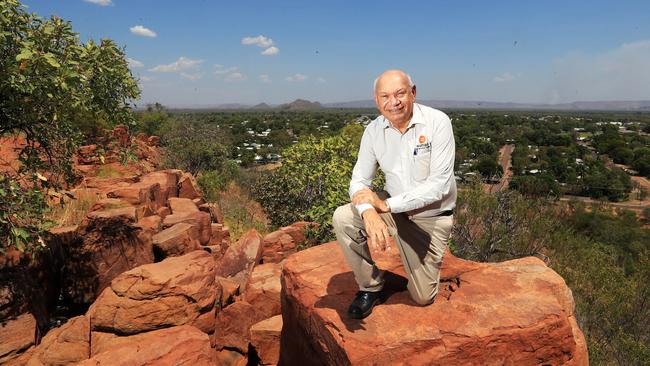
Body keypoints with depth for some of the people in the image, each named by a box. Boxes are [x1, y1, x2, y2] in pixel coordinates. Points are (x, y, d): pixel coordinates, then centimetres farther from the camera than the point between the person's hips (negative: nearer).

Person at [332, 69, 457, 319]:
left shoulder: (437, 122, -20)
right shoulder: (374, 130, -9)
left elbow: (439, 185, -25)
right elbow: (360, 179, -9)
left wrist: (386, 205, -27)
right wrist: (370, 214, -31)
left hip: (431, 217, -2)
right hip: (392, 207, 3)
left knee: (422, 297, 2)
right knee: (343, 218, -24)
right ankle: (370, 287, -2)